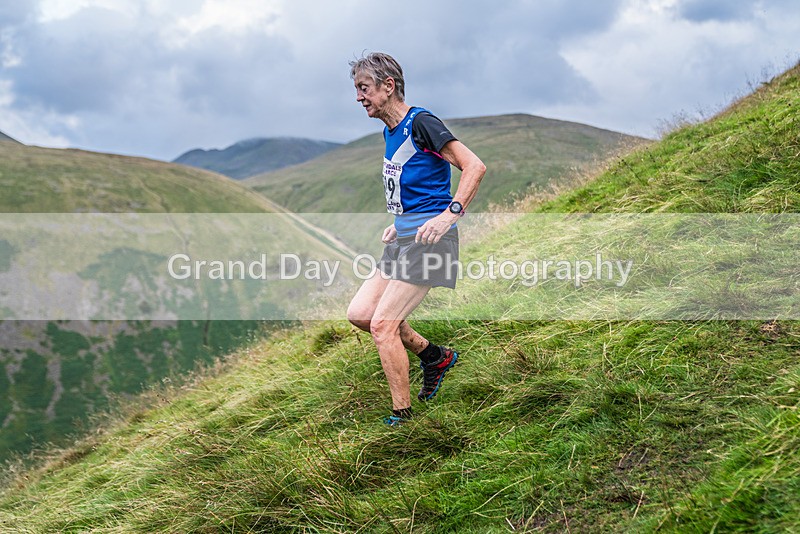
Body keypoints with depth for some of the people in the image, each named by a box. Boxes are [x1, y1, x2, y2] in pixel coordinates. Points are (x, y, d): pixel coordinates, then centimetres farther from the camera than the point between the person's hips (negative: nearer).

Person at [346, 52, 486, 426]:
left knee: (382, 324, -10)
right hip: (404, 237, 9)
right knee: (359, 313, 6)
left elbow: (474, 166, -19)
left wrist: (450, 214, -28)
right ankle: (434, 356, 20)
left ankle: (402, 415, 3)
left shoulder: (421, 122, -12)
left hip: (428, 238, -9)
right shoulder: (390, 131, 15)